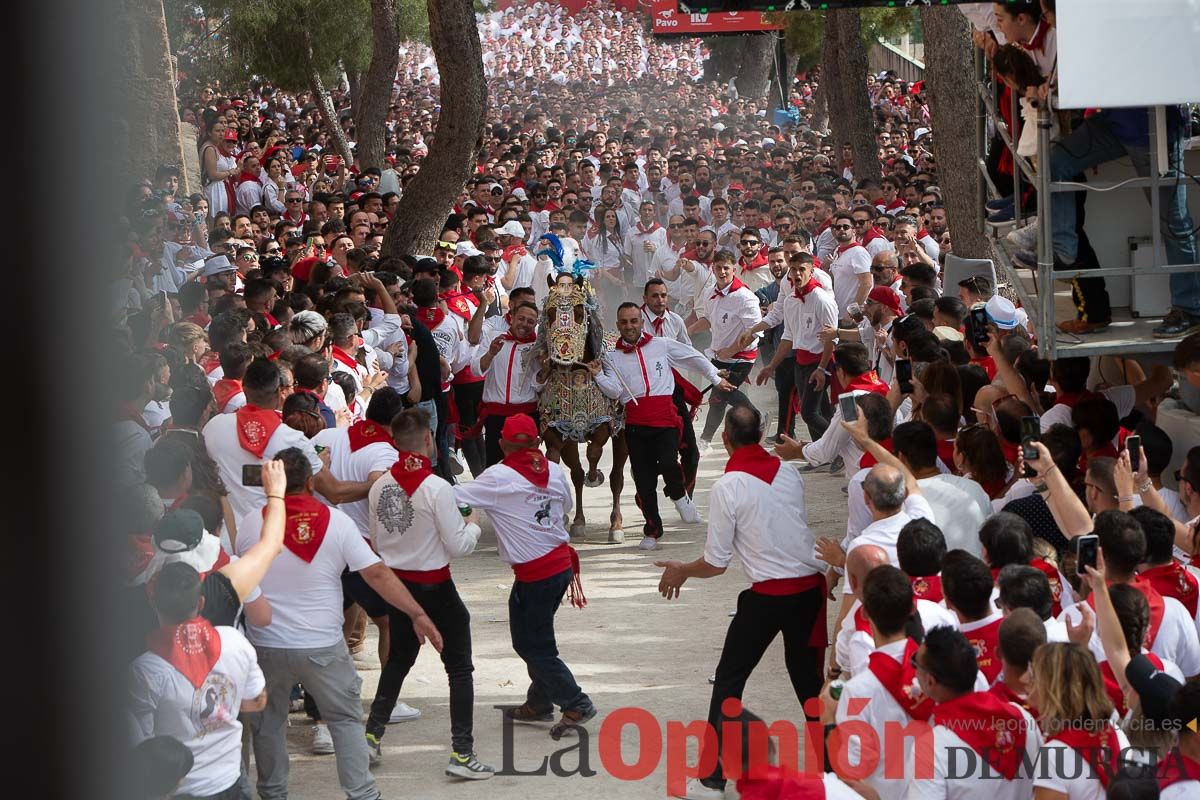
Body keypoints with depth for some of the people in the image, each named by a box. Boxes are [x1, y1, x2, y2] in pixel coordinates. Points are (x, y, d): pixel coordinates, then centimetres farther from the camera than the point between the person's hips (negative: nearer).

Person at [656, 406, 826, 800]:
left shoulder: (727, 487, -12)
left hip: (768, 594, -5)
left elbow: (716, 564, -8)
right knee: (807, 675, 20)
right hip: (810, 587, 5)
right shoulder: (789, 473, 4)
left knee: (729, 679, 7)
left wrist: (681, 571, 10)